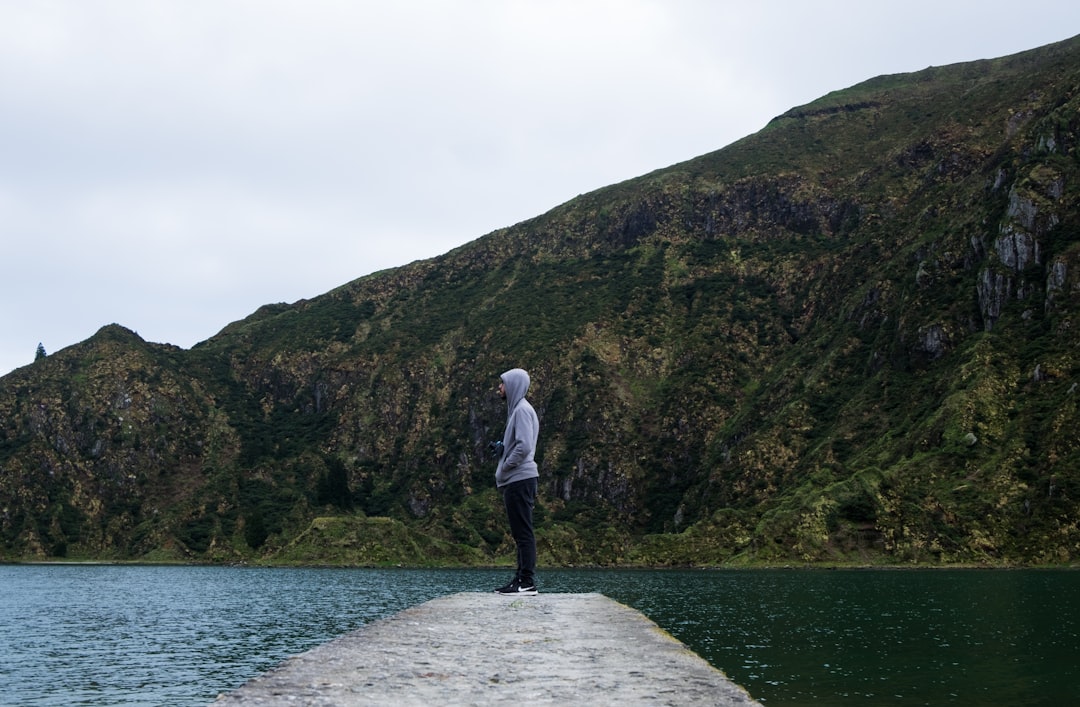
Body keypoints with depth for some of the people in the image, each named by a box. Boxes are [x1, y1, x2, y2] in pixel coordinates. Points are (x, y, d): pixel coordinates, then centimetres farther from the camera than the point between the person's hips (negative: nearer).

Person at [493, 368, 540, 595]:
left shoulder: (522, 410, -11)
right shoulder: (517, 409, 20)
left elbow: (524, 446, -22)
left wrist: (503, 469, -13)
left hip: (520, 480, -11)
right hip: (516, 480, 11)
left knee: (523, 532, -10)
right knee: (521, 533, 11)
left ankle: (527, 582, -10)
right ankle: (522, 579, 15)